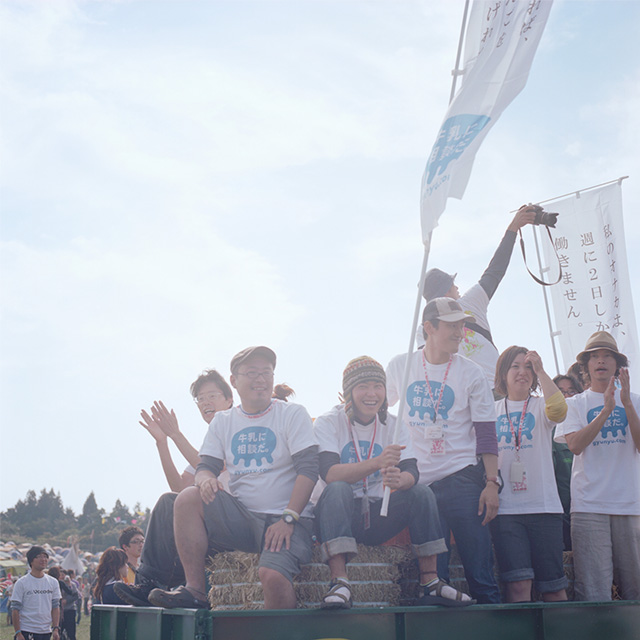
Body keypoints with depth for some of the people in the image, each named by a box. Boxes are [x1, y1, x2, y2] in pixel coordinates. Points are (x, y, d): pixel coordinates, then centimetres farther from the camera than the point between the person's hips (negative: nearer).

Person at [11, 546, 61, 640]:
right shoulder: (21, 583, -5)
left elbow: (55, 607, 9)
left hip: (46, 632, 5)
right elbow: (15, 610, -6)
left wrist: (56, 629, 0)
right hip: (27, 632, -4)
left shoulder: (53, 582, 9)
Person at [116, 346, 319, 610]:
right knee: (189, 497, -20)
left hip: (285, 521, -4)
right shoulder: (223, 422, 15)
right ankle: (195, 590, -17)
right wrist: (206, 479, -19)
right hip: (241, 518, 4)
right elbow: (206, 466, 8)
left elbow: (308, 468, -7)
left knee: (273, 575, -33)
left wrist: (288, 519, -17)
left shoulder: (293, 414, 2)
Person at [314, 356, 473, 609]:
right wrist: (377, 462, -40)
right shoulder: (328, 423, -7)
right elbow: (329, 473, -25)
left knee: (421, 492, -19)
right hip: (340, 515, -3)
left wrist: (399, 479, -38)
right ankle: (339, 582, -38)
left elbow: (412, 472, -12)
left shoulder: (392, 425, 4)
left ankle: (430, 583, -17)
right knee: (337, 490, -33)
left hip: (379, 517, 3)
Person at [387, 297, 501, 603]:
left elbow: (486, 433, 2)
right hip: (419, 480, 2)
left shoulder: (471, 373, 3)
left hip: (463, 478, -1)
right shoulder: (400, 366, 8)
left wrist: (492, 483, -6)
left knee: (480, 572, -4)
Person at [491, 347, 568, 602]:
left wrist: (540, 371, -12)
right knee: (518, 583, -11)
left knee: (553, 586, 1)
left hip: (543, 505, 0)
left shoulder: (540, 406, 9)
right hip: (504, 507, 0)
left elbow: (558, 410, -15)